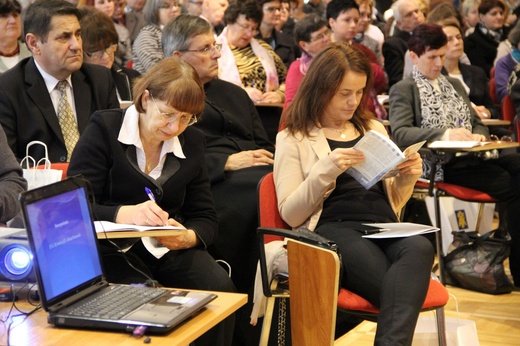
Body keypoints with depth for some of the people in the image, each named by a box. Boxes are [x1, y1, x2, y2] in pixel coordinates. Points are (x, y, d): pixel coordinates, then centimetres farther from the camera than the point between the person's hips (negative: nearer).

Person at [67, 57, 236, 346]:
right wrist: (126, 214, -30)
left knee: (220, 288, -23)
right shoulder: (104, 128, -5)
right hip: (114, 250, -4)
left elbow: (205, 217, 10)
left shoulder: (192, 141, 9)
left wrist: (188, 237, -15)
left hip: (171, 249, 4)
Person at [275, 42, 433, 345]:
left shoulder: (374, 130, 26)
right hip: (333, 227, -4)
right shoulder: (293, 139, 11)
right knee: (402, 284, -36)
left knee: (420, 248, -36)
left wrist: (406, 179, 5)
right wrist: (325, 170, -14)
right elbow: (290, 214, 1)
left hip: (383, 226, 4)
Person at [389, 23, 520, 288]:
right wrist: (445, 134, -23)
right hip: (439, 162, -6)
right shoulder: (403, 90, 6)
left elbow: (478, 123, 26)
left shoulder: (454, 85, 28)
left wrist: (479, 136, 0)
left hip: (470, 155, 6)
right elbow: (399, 133, -10)